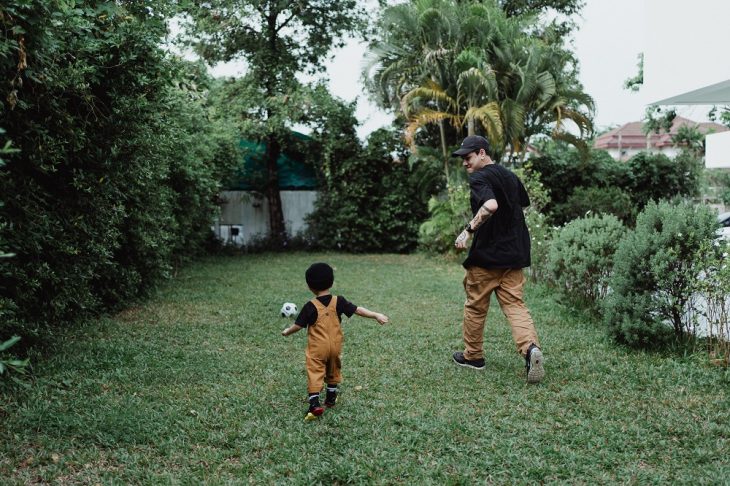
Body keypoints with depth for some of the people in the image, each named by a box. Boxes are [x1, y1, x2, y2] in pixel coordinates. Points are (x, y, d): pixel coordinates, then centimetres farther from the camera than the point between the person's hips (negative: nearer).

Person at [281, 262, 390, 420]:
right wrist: (376, 315, 1)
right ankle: (330, 398, 34)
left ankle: (314, 404, -16)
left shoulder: (310, 306, -14)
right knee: (333, 371, 23)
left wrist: (287, 331, 9)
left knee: (314, 374, -4)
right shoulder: (338, 301, -6)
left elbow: (298, 325, -10)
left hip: (317, 348, -4)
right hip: (335, 346, 4)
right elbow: (358, 310, -5)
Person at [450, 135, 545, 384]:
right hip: (514, 253, 7)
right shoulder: (510, 176, 12)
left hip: (486, 254, -6)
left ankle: (473, 355, 23)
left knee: (475, 306, 10)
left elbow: (490, 205, -32)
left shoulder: (479, 178, -13)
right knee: (514, 304, 4)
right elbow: (524, 206, 22)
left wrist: (469, 229, -27)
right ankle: (531, 347, -20)